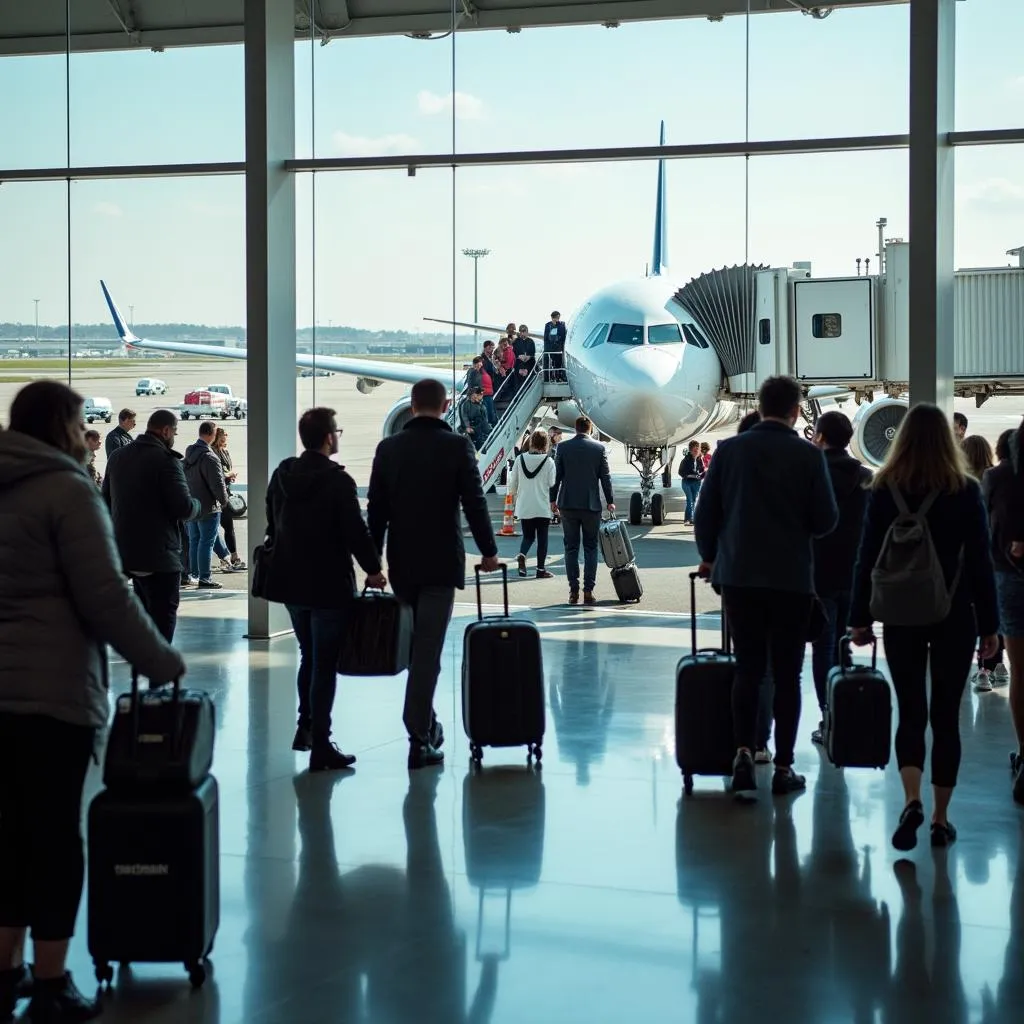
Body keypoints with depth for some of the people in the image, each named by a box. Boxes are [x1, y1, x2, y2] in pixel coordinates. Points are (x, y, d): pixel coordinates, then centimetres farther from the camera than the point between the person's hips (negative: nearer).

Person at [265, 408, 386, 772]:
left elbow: (273, 525, 14)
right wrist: (373, 569, -4)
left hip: (290, 582, 7)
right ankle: (320, 745, -3)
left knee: (309, 657, 22)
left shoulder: (282, 475, 5)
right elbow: (356, 530, -17)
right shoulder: (338, 481, -16)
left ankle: (305, 727, 27)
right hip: (329, 585, -7)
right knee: (325, 665, -2)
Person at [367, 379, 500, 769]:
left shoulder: (388, 447, 3)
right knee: (428, 649, -6)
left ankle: (427, 725, 21)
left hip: (402, 563, 4)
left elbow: (375, 508, 4)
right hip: (440, 563, -4)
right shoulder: (457, 446, -7)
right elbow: (474, 503, -7)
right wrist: (489, 551, 5)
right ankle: (420, 739, -8)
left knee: (415, 645, 16)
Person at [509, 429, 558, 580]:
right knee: (542, 538, 7)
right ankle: (541, 569, 8)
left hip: (524, 506, 3)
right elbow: (552, 484, -8)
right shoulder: (548, 461, -10)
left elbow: (512, 482, 6)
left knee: (528, 536, 15)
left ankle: (522, 555, -14)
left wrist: (514, 494, 26)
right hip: (543, 507, -3)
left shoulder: (520, 459, -2)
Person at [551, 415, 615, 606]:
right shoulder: (600, 448, -2)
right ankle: (588, 591, -1)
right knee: (591, 548, 6)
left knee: (571, 548, 6)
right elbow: (605, 477, 0)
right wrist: (610, 501, 8)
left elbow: (557, 476, 1)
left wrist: (553, 499, 11)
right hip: (591, 505, -1)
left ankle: (574, 591, 3)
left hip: (568, 504, 1)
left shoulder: (563, 447, -1)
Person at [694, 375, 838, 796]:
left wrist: (708, 555, 18)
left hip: (739, 575, 2)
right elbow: (825, 521, -4)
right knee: (786, 673, 5)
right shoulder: (808, 456, -6)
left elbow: (705, 512, 2)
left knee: (747, 668, 10)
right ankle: (783, 767, 7)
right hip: (791, 577, -2)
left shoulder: (728, 450, -1)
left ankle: (743, 751, -6)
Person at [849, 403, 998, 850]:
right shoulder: (966, 490, -5)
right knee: (946, 716, 9)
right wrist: (989, 625, 3)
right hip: (954, 617, -1)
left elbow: (867, 558, -1)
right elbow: (980, 562, -3)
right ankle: (941, 819, 11)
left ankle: (912, 801, -16)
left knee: (910, 712, 7)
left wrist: (860, 618, 6)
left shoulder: (884, 489, -2)